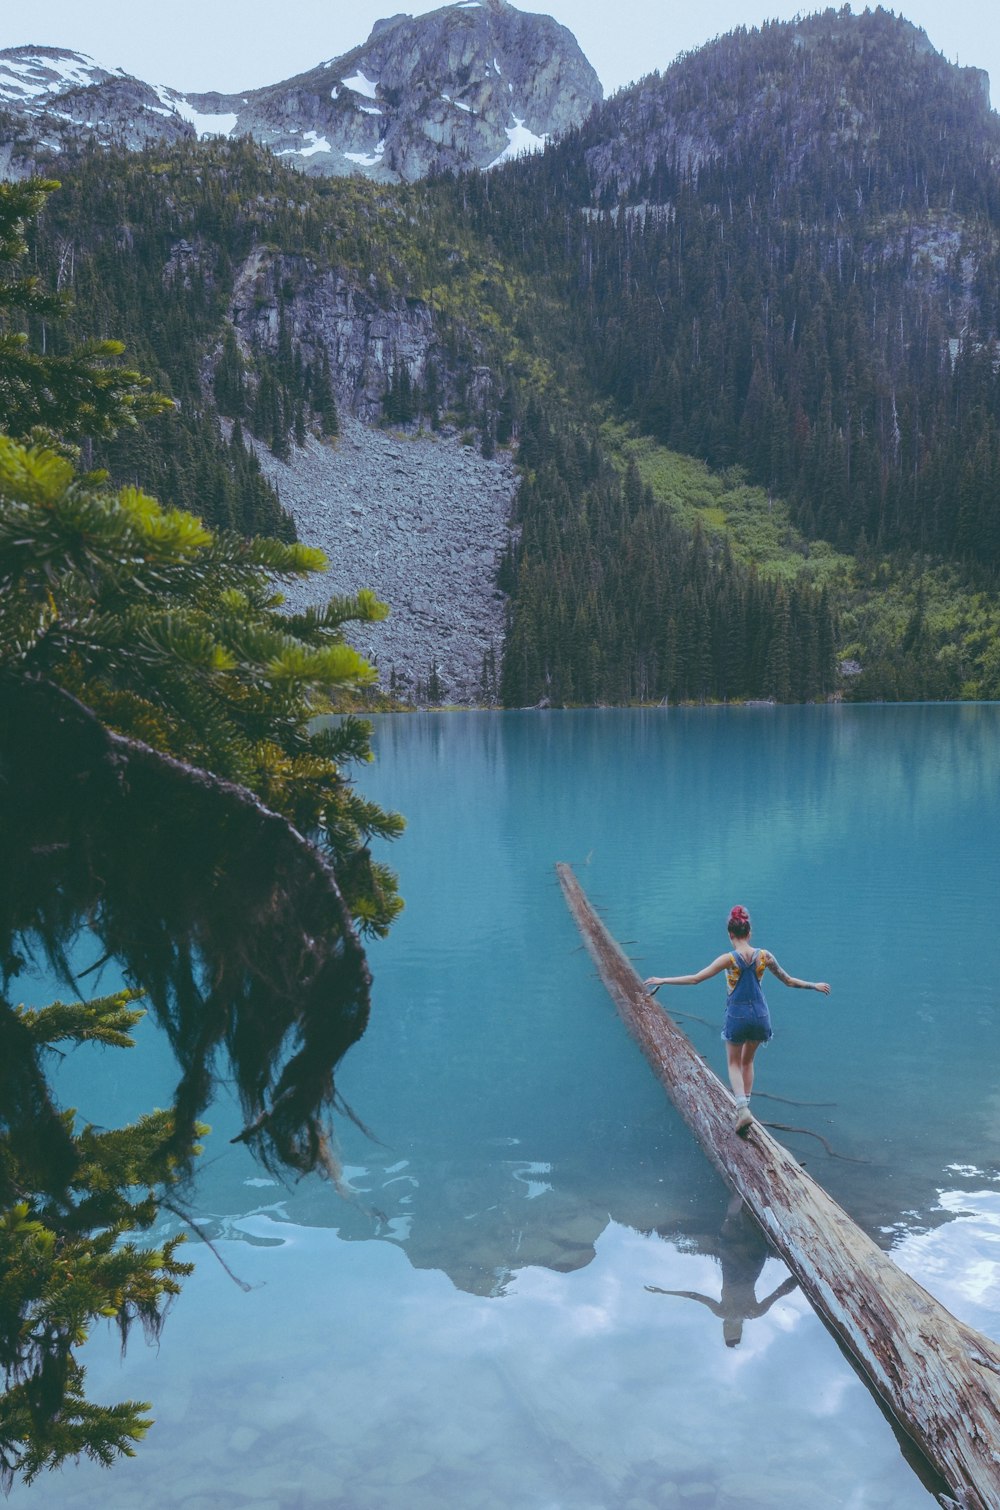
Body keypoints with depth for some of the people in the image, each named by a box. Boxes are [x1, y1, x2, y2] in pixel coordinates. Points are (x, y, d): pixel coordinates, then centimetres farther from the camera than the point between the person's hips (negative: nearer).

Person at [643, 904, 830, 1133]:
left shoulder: (729, 959, -15)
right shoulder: (764, 956, -6)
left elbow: (695, 979, -13)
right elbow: (789, 981, 5)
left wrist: (662, 980, -5)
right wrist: (815, 985, 21)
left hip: (737, 1015, -3)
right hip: (760, 1015, 3)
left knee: (734, 1063, 13)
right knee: (748, 1061, 25)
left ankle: (742, 1108, -7)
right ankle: (745, 1104, 26)